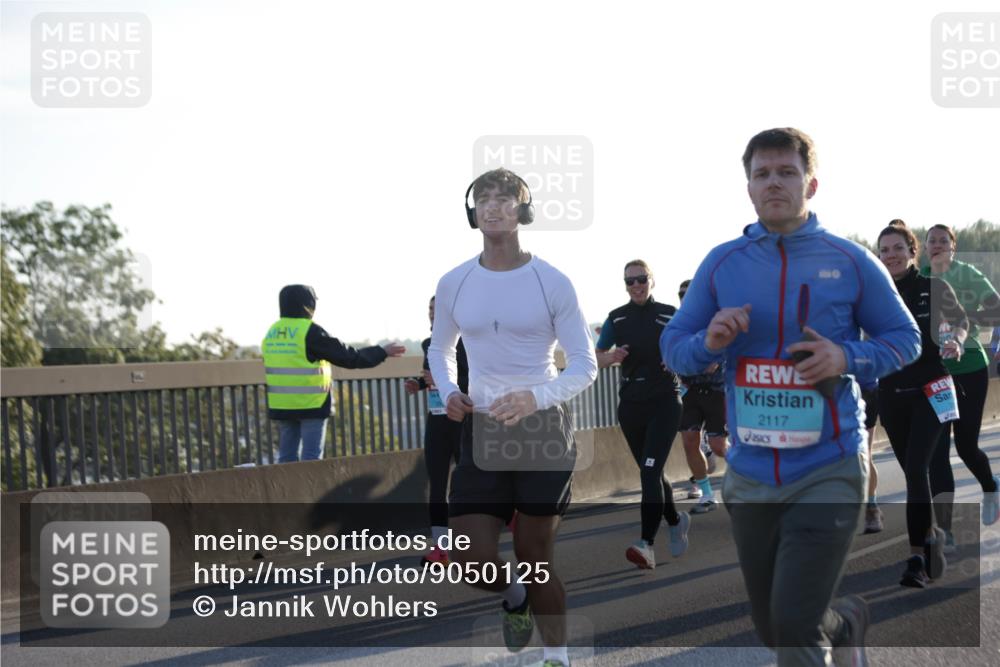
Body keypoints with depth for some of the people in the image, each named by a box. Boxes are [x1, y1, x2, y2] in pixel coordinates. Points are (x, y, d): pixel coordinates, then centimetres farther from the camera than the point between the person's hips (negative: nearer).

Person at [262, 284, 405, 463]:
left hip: (280, 406, 6)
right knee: (311, 458, -2)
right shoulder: (310, 331, -11)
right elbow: (348, 357, -8)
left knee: (287, 457, 9)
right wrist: (383, 352, 2)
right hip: (311, 405, -6)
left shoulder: (272, 333, 9)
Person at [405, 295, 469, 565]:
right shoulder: (428, 344, 10)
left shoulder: (465, 342, -10)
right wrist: (419, 384, 9)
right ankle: (439, 547, 0)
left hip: (462, 420, -6)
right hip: (436, 420, 6)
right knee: (436, 482, 1)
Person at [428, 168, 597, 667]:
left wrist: (537, 397, -23)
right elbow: (439, 351, 19)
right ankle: (514, 596, 29)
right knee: (471, 561, -5)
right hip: (481, 431, 3)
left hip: (543, 429, -3)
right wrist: (449, 392, -3)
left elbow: (584, 364, -5)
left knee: (535, 559, 3)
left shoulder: (551, 283, -7)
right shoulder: (454, 284, 3)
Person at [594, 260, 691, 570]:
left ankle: (647, 544, -24)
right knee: (651, 473, 14)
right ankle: (676, 521, 39)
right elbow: (596, 358, 10)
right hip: (630, 405, 4)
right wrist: (610, 357, -12)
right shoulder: (617, 318, 6)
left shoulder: (669, 315, -2)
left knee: (650, 471, -18)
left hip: (664, 403, -4)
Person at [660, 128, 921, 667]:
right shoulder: (721, 264, 3)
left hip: (829, 473, -4)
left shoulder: (850, 262, -3)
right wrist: (708, 343, -16)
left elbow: (905, 338, 4)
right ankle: (849, 621, 47)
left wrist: (847, 358, -15)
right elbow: (673, 346, 8)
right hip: (750, 476, 4)